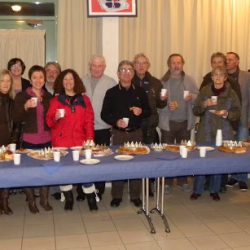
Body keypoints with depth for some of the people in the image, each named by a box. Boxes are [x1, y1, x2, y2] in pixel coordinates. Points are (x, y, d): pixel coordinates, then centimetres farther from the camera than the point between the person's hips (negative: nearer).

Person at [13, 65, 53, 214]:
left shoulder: (49, 97, 9)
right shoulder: (22, 96, -2)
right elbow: (16, 119, -8)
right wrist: (26, 107, -23)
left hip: (46, 140, 3)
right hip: (29, 140, -3)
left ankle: (44, 200, 24)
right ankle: (31, 201, 21)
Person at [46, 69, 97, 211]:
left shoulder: (84, 100, 12)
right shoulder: (56, 100, 9)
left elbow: (89, 121, 8)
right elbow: (49, 122, 5)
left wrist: (90, 138, -4)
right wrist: (55, 118, -17)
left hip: (80, 141, 0)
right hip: (61, 141, 0)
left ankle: (91, 199, 4)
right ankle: (68, 198, 13)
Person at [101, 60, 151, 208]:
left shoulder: (140, 92, 7)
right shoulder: (111, 93, 1)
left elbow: (148, 111, 11)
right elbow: (104, 114, 0)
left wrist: (141, 112, -11)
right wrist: (116, 121, -17)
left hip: (136, 132, 2)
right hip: (118, 133, -1)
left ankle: (135, 195, 18)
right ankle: (117, 196, 15)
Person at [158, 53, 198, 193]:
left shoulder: (190, 80, 6)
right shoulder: (163, 81, -2)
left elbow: (198, 97, 6)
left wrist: (191, 98, -15)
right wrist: (166, 105, -22)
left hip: (185, 122, 3)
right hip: (168, 122, -2)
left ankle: (183, 181, 25)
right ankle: (167, 182, 17)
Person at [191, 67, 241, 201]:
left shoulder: (231, 93, 2)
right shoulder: (204, 91, 2)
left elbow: (237, 113, 2)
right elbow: (195, 110, 2)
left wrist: (226, 113, -17)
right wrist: (204, 105, -17)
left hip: (223, 133, 1)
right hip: (205, 133, 0)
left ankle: (214, 190, 24)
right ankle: (197, 190, 16)